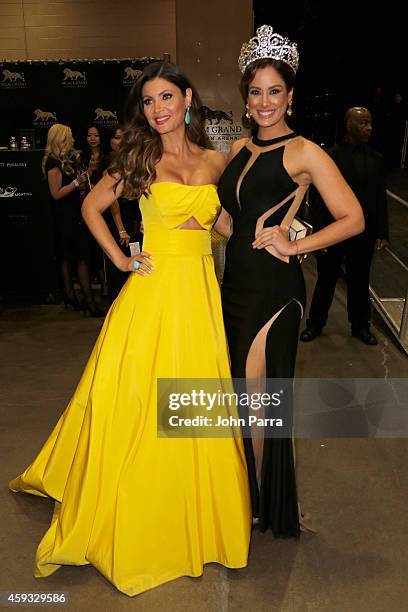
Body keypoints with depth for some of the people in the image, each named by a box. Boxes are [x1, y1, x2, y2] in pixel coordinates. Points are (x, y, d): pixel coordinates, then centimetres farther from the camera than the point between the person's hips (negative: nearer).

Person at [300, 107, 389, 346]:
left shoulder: (376, 159, 5)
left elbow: (381, 199, 7)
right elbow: (319, 198, -8)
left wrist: (382, 233, 4)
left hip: (364, 235, 3)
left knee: (360, 281, 15)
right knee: (326, 281, 11)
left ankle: (361, 326, 32)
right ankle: (315, 324, 27)